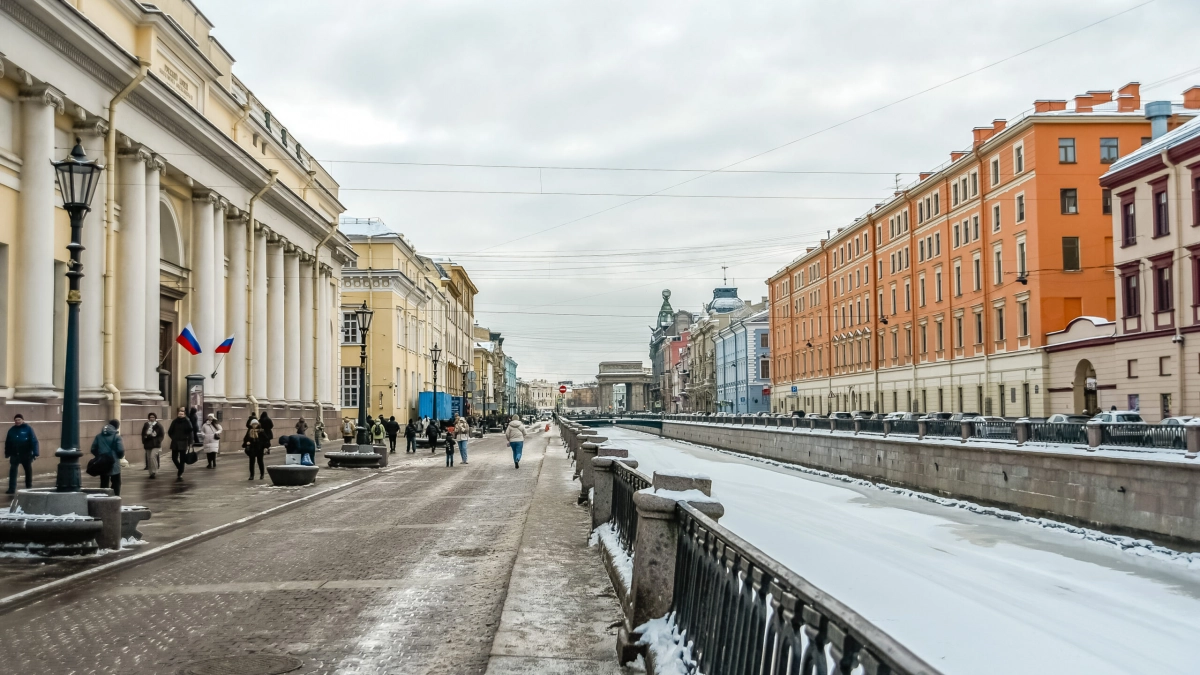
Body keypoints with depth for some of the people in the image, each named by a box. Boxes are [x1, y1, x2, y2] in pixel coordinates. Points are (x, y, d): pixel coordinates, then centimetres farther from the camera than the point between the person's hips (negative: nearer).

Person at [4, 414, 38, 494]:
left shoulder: (28, 429, -7)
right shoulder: (11, 430, 3)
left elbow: (34, 441, -11)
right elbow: (7, 442, 10)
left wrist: (35, 453, -17)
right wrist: (7, 453, 8)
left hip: (26, 455, -2)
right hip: (14, 455, 2)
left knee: (28, 470, 13)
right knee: (12, 472, -6)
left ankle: (29, 485, 32)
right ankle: (11, 489, -6)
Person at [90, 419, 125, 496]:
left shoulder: (99, 436, 6)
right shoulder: (116, 436, -8)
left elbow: (93, 449, 3)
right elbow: (121, 450, -15)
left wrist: (100, 456, 17)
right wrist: (121, 456, 6)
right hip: (114, 464, -4)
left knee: (104, 484, 11)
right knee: (116, 483, 7)